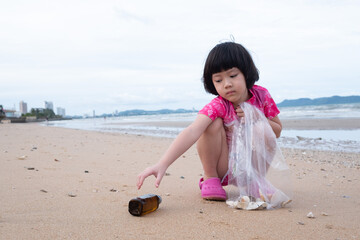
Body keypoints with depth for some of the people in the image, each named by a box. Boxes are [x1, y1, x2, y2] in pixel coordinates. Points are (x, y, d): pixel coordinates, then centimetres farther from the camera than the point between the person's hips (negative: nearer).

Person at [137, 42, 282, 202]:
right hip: (224, 167, -2)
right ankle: (210, 178, -11)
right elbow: (192, 132, -40)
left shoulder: (262, 96, -10)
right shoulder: (217, 106, -23)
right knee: (214, 123, -28)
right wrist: (162, 164, -54)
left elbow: (277, 132, 2)